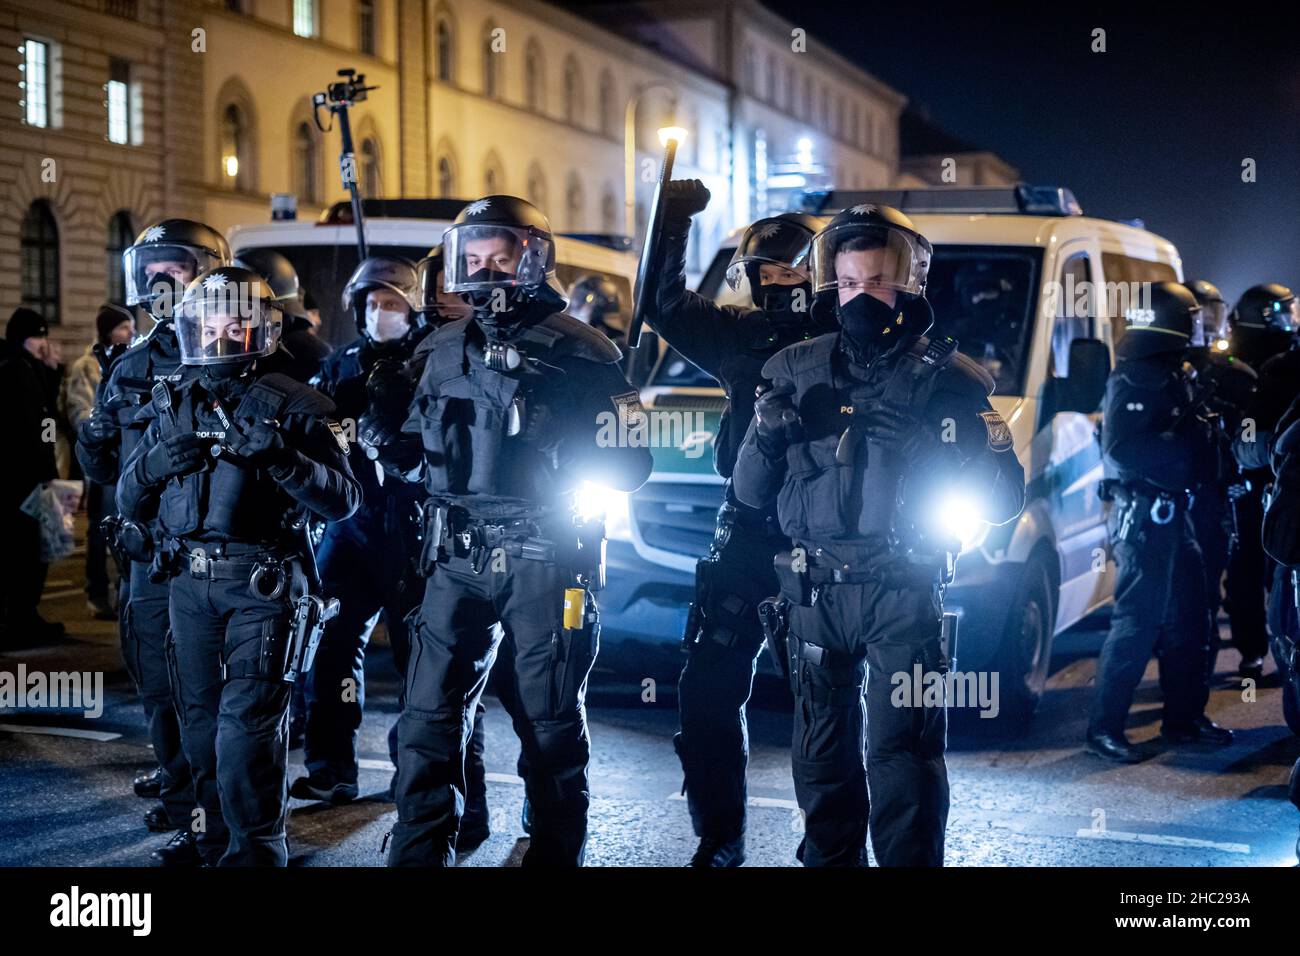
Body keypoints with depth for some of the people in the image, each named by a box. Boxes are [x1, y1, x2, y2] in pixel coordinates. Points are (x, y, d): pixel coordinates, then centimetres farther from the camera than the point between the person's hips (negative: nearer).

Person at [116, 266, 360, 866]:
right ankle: (218, 840, 25)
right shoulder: (173, 404, 11)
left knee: (246, 726, -11)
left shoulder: (291, 406, -3)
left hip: (263, 584, -5)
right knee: (202, 723, 12)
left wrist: (280, 457, -25)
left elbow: (342, 499, -10)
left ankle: (256, 851, -3)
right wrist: (165, 453, -10)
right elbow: (129, 501, 10)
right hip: (190, 582, 5)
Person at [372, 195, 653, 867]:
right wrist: (385, 444, -1)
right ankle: (418, 855, 5)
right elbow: (413, 454, 21)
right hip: (458, 558, 4)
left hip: (547, 559, -4)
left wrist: (553, 438, -21)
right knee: (429, 719, -1)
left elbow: (627, 464, -7)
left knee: (551, 724, 6)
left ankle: (555, 855, 18)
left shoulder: (580, 354, -3)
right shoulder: (443, 352, 13)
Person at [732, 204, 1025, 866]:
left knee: (899, 749, -9)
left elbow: (1004, 495, -4)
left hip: (903, 592, -3)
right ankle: (830, 859, 24)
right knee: (821, 748, 11)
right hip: (813, 591, 4)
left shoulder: (945, 378, -1)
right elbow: (750, 491, 9)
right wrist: (768, 433, -12)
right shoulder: (796, 371, 8)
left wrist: (926, 448, -21)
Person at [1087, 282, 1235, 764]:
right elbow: (1122, 448, -25)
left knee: (1189, 619, 14)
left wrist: (1205, 432, 4)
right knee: (1137, 622, -8)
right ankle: (1104, 727, -2)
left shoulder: (1173, 377, 15)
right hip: (1144, 516, -10)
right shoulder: (1132, 380, -14)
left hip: (1172, 513, 10)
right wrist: (1189, 439, -23)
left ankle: (1185, 718, 23)